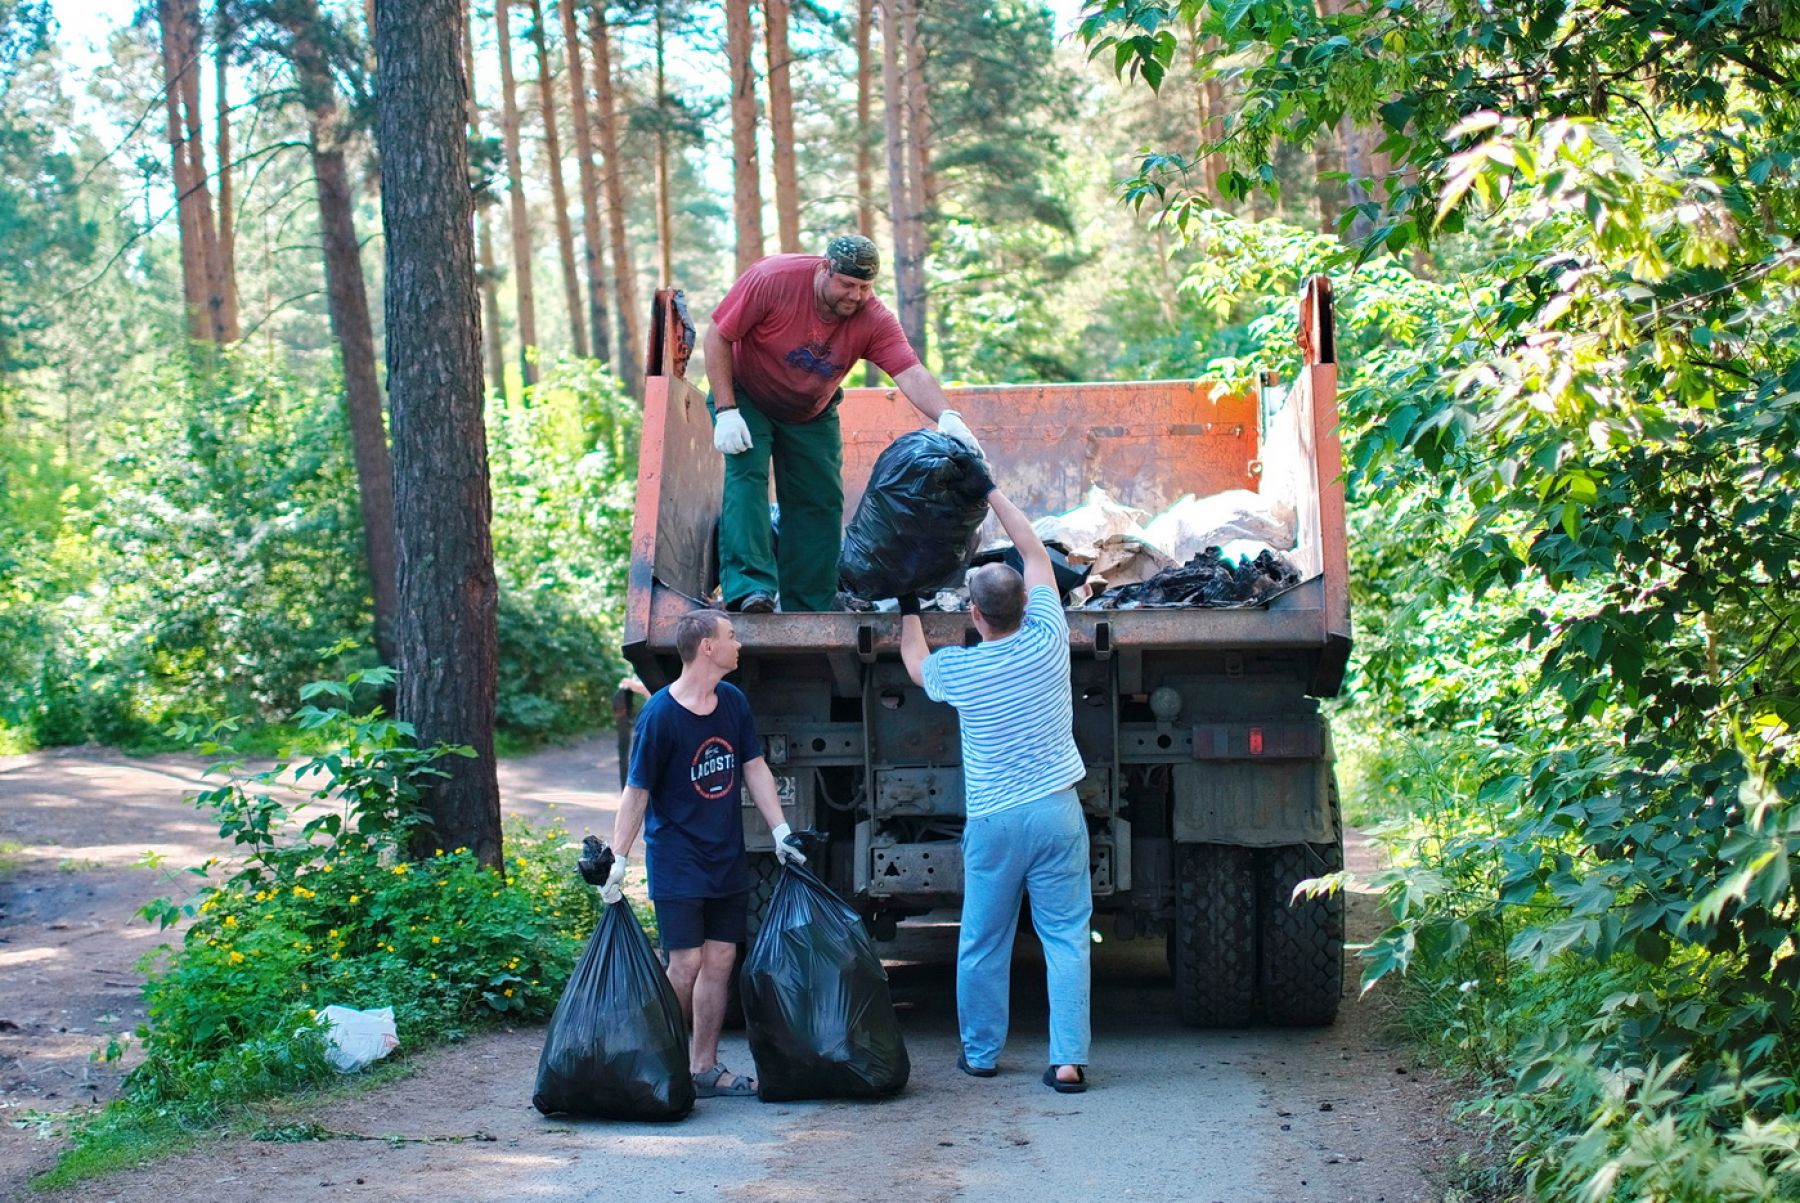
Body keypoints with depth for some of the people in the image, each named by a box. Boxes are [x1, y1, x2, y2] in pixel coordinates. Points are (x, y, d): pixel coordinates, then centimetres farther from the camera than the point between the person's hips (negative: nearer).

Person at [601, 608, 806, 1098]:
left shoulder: (733, 702, 5)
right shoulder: (660, 714, -15)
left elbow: (754, 768, 14)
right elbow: (636, 792, -12)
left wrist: (780, 831, 9)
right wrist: (618, 863, -13)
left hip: (727, 859, 6)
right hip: (677, 861, -6)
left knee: (719, 960, 6)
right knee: (687, 963, -8)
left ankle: (705, 1068, 15)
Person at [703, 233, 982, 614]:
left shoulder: (873, 319, -23)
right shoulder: (772, 279, -29)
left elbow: (911, 373, -34)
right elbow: (717, 337, -22)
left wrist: (948, 417, -53)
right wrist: (726, 412, -27)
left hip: (812, 414, 3)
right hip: (747, 398, -3)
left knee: (820, 502, 0)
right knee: (747, 473, -25)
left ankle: (810, 613, 8)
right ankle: (749, 589, -33)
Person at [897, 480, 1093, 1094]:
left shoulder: (958, 670, -8)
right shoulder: (1047, 641, -6)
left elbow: (916, 664, 18)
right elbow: (1035, 551, 8)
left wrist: (908, 606, 32)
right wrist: (990, 492, 16)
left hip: (993, 820, -1)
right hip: (1058, 812, 1)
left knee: (984, 941, 13)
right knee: (1066, 938, 2)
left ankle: (980, 1052, 24)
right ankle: (1068, 1060, -2)